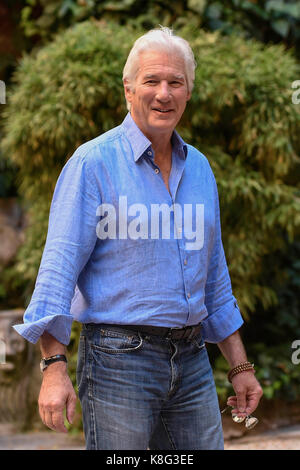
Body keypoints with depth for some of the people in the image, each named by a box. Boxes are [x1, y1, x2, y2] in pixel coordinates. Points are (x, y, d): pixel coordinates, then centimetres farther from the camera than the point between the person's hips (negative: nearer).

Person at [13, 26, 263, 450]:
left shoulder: (199, 168, 13)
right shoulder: (93, 163, -6)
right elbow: (60, 264, -11)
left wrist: (240, 366, 18)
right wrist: (54, 367, -20)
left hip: (192, 363, 6)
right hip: (120, 359, -6)